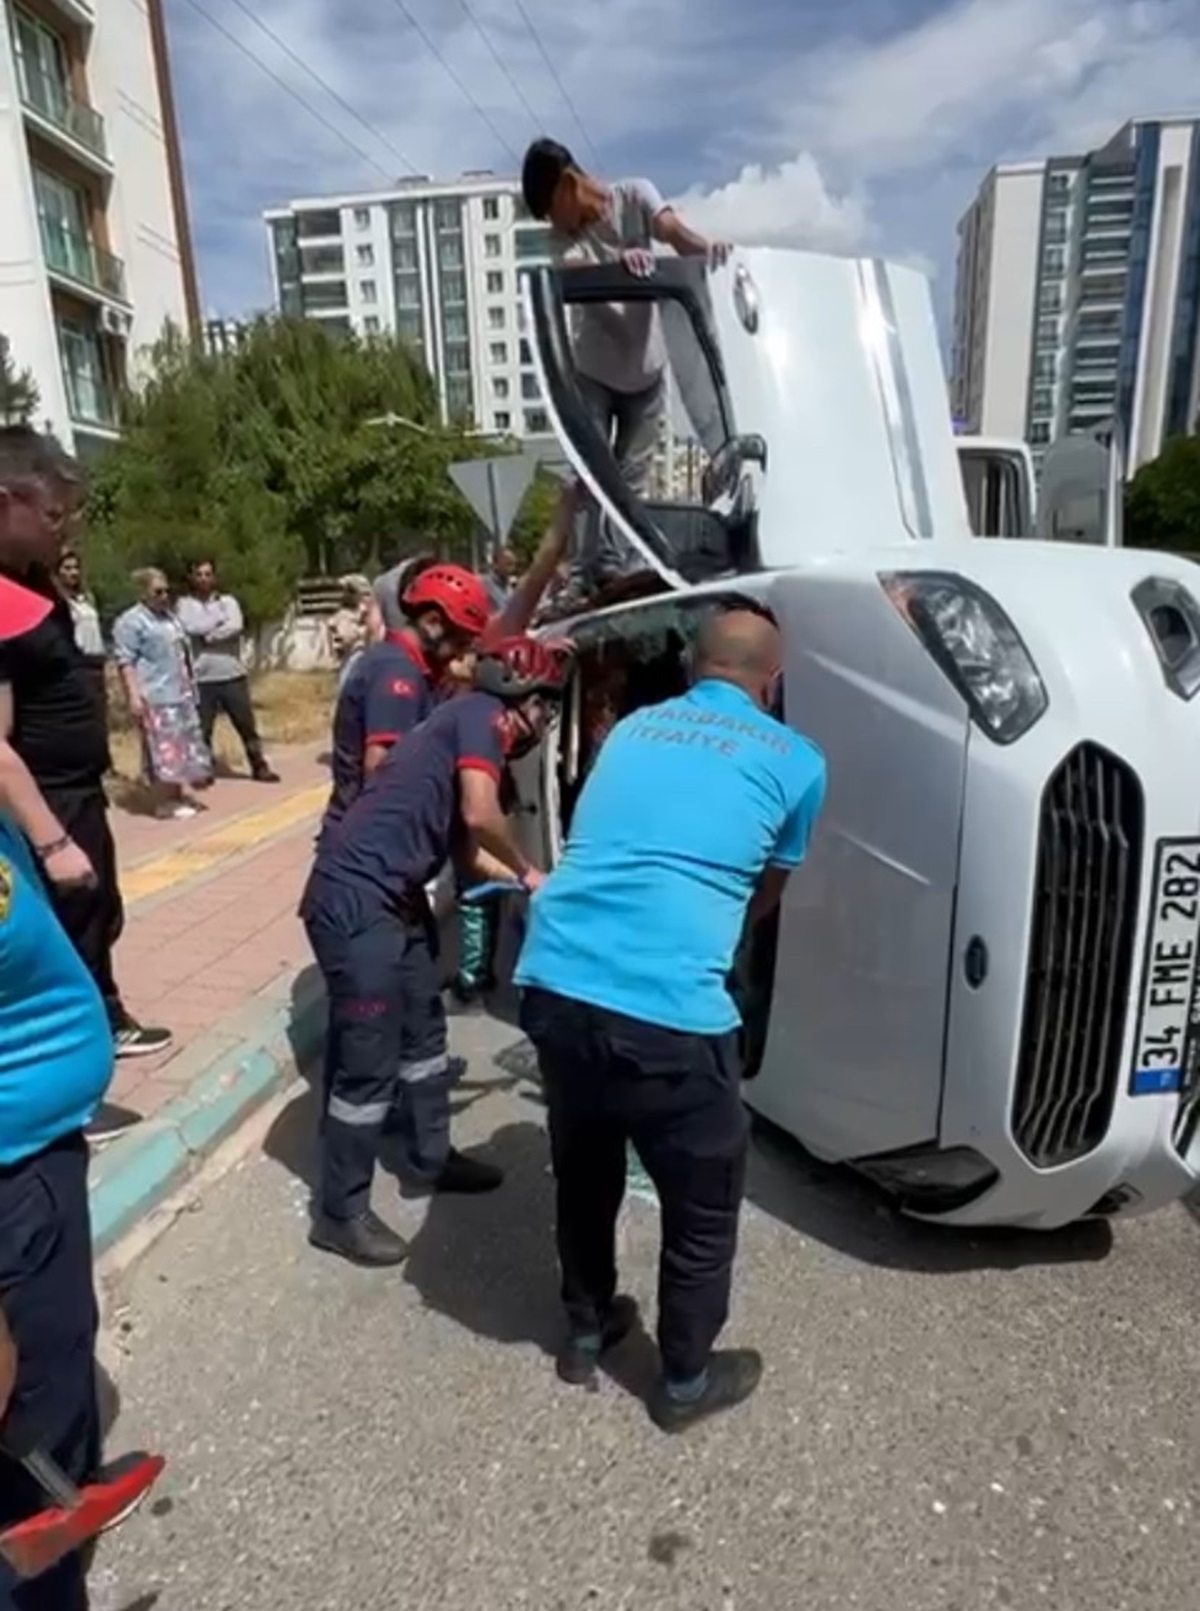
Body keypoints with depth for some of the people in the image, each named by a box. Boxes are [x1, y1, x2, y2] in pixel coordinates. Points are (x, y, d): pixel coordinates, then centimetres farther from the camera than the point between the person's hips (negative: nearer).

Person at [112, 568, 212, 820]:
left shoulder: (169, 615, 19)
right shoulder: (130, 621, -9)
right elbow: (125, 661, -15)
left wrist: (190, 685, 26)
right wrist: (134, 695, -23)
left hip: (181, 694, 9)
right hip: (156, 697, -9)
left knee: (185, 745, 11)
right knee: (166, 748, -8)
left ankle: (178, 796, 20)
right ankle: (169, 801, -1)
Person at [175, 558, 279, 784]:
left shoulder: (228, 601, 8)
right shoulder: (185, 603, 5)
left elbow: (236, 626, -11)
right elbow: (191, 628, -15)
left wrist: (208, 636, -13)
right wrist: (220, 619, -7)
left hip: (233, 674, 1)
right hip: (201, 678, -1)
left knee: (246, 723, 7)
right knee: (202, 728, 6)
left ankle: (260, 766, 18)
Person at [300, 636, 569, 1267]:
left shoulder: (475, 726, 19)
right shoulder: (482, 714, -8)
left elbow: (470, 847, 25)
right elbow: (480, 814, -23)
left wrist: (524, 880, 27)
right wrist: (525, 872, -6)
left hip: (395, 898, 10)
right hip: (355, 899, -10)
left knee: (423, 1029, 21)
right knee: (369, 1058, 0)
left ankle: (429, 1158, 39)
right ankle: (341, 1214, 16)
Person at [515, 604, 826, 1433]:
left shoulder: (633, 729, 19)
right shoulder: (795, 762, 8)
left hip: (554, 984, 6)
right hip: (667, 1009, -5)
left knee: (584, 1172, 29)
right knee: (704, 1206, 20)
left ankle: (586, 1330, 50)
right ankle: (686, 1381, 41)